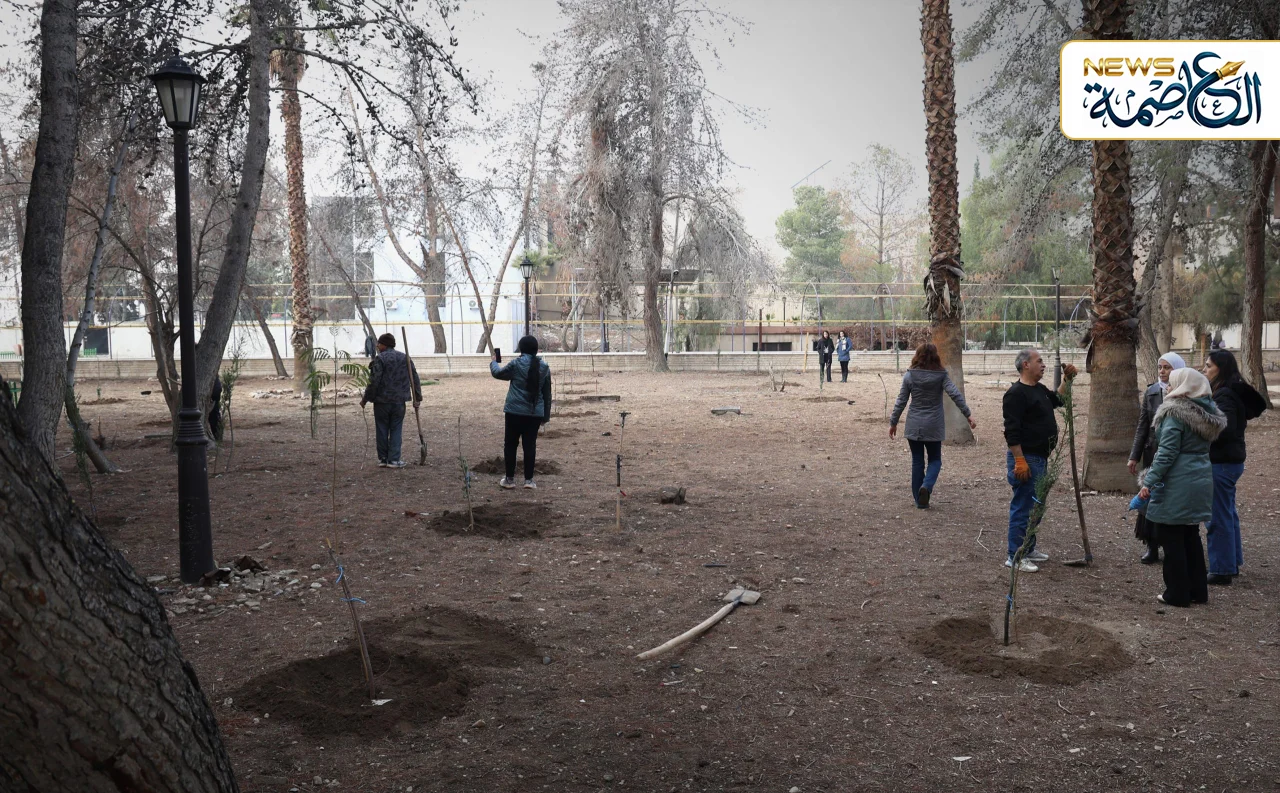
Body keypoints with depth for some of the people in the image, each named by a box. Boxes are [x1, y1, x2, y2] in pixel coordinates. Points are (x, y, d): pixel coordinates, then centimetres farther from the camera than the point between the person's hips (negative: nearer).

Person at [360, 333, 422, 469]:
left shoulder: (380, 359, -9)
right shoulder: (405, 358, 8)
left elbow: (373, 381, -13)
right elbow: (415, 379, 8)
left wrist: (365, 399, -5)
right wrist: (417, 398, 13)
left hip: (382, 401, -3)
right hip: (399, 401, 4)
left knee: (382, 430, 7)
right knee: (396, 430, 7)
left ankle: (383, 458, 12)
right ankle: (394, 459, 2)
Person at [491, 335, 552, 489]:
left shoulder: (516, 364, -7)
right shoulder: (544, 367, 4)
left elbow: (498, 373, 11)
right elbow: (547, 393, 9)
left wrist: (493, 362, 33)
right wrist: (546, 415, 16)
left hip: (515, 411, -3)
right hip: (535, 413, 3)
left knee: (510, 444, 8)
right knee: (530, 445, 7)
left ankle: (509, 479, 11)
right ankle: (529, 479, 7)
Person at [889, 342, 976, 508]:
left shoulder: (910, 376, -3)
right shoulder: (941, 375, -5)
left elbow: (901, 401, -2)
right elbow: (955, 394, -14)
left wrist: (893, 422, 6)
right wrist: (968, 415, -10)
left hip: (914, 425, 1)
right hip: (933, 426, -1)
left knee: (917, 461, 9)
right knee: (935, 460, 14)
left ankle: (920, 500, 11)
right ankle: (926, 486, -14)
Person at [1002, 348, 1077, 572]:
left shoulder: (1039, 390, 13)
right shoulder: (1016, 393, -18)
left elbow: (1057, 400, 34)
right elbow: (1011, 431, -22)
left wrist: (1066, 380, 19)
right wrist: (1020, 461, -26)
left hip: (1040, 458, 11)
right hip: (1025, 458, -10)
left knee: (1034, 506, 18)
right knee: (1022, 507, -6)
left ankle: (1028, 549, 30)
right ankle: (1015, 556, 0)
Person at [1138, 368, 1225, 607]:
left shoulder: (1175, 413, -14)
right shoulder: (1206, 413, 9)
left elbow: (1167, 452, -18)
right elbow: (1203, 446, 16)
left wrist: (1149, 482, -16)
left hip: (1176, 485, -8)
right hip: (1201, 482, 8)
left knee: (1171, 537, 1)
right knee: (1191, 535, 17)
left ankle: (1177, 593, 5)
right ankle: (1198, 590, 23)